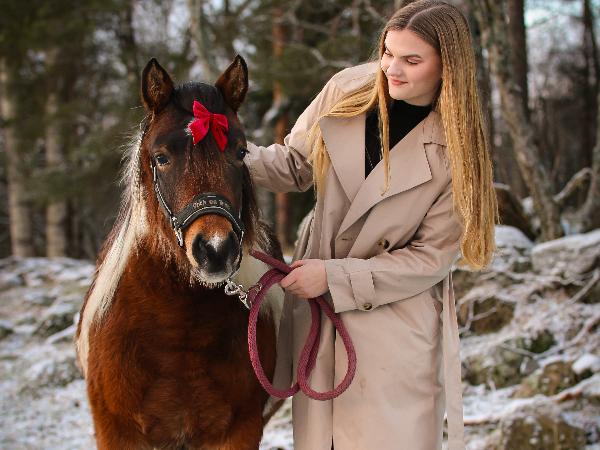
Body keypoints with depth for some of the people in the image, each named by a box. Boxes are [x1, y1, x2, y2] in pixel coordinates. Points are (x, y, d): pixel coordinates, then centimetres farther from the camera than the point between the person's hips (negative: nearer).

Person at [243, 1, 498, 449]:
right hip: (317, 311, 4)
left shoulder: (456, 149, -14)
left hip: (398, 317, -3)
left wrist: (335, 277, -18)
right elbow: (296, 164, 6)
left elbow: (432, 257, -13)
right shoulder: (348, 89, -5)